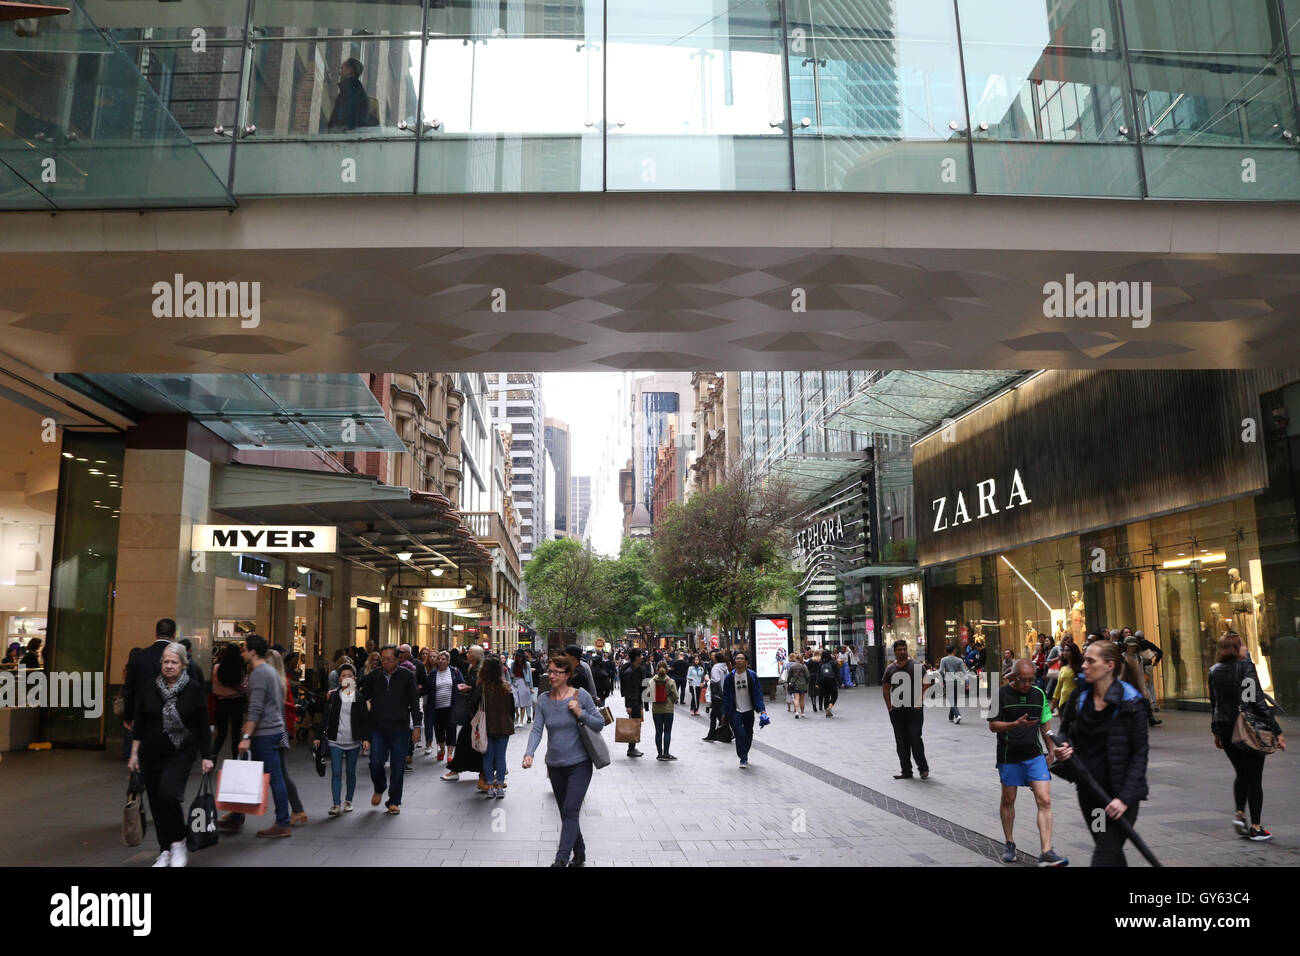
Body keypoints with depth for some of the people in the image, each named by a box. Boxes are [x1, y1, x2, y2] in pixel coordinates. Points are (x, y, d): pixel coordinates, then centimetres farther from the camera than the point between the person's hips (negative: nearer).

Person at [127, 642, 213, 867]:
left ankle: (179, 843, -1)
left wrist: (206, 756, -2)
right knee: (156, 803, 7)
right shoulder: (150, 688, 3)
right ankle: (165, 851, 21)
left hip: (180, 755, -4)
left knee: (168, 795, -20)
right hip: (151, 755, 4)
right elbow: (138, 723, 10)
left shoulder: (194, 690, -4)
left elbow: (202, 726, -1)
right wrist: (134, 753, 6)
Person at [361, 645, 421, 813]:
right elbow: (363, 697, 14)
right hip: (378, 728, 1)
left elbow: (414, 702, 2)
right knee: (376, 763, -5)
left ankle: (394, 801, 17)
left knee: (398, 766, 2)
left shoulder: (407, 676, -1)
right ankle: (379, 789, 26)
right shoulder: (373, 676, 4)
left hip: (400, 729, -1)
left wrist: (416, 726, -2)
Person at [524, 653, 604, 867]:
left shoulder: (581, 696, -8)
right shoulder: (543, 700, 0)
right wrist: (529, 753, -23)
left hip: (579, 763, -4)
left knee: (570, 811, -14)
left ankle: (561, 860, -14)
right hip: (555, 765, 4)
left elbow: (599, 724, -4)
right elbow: (536, 730, -7)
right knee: (565, 813, 13)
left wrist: (580, 713, -19)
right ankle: (579, 854, 30)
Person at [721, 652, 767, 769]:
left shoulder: (752, 675, -3)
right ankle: (743, 759, -2)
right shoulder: (730, 677, -2)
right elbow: (726, 695, 4)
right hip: (735, 711, -1)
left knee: (748, 735, 13)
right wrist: (725, 712, 3)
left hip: (749, 710, 1)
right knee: (739, 734, -12)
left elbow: (758, 692, -2)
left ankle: (744, 755, 33)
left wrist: (761, 709, -11)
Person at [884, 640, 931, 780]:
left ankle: (923, 768, 11)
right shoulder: (890, 668, 9)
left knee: (915, 739, -7)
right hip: (896, 711, 4)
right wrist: (889, 706, 5)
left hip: (914, 710, -4)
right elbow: (886, 688, 15)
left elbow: (925, 684, -5)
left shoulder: (915, 666, -3)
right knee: (901, 742, 7)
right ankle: (906, 771, 16)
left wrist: (918, 701, -11)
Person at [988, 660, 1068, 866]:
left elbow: (1045, 724, 16)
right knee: (1008, 800, 11)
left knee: (1044, 801, -9)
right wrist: (1015, 724, -24)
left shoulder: (1039, 694, 4)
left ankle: (1046, 853, -8)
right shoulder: (1001, 694, -8)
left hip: (1035, 756, 2)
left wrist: (1051, 749, 14)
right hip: (1008, 757, -2)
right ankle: (1009, 844, 29)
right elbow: (993, 725, -9)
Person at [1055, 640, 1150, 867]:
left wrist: (1125, 797, -19)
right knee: (1111, 850, 19)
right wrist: (1063, 747, -8)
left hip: (1119, 792, -5)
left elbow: (1139, 754, -12)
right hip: (1088, 790, 6)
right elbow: (1065, 730, 16)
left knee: (1105, 855, -8)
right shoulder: (1080, 696, 2)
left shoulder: (1131, 702, -13)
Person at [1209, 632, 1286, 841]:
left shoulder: (1215, 671, 4)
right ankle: (1255, 827, 8)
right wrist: (1277, 731, -11)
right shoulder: (1247, 667, -13)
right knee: (1254, 777, 4)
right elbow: (1258, 701, -15)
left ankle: (1239, 813, 7)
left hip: (1226, 730, 5)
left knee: (1240, 772, 20)